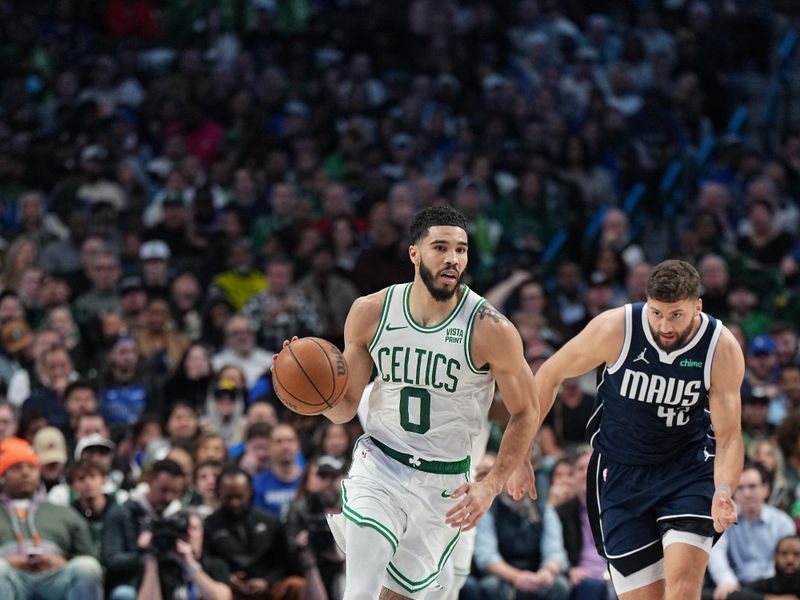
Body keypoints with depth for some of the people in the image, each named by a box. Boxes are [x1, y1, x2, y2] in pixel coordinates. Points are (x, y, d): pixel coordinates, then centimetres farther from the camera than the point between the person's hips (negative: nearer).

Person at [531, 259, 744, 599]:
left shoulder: (723, 350, -16)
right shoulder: (614, 329, -18)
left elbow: (728, 437, -10)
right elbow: (550, 375, -2)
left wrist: (723, 492, -29)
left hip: (689, 468, -1)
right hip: (620, 473, 1)